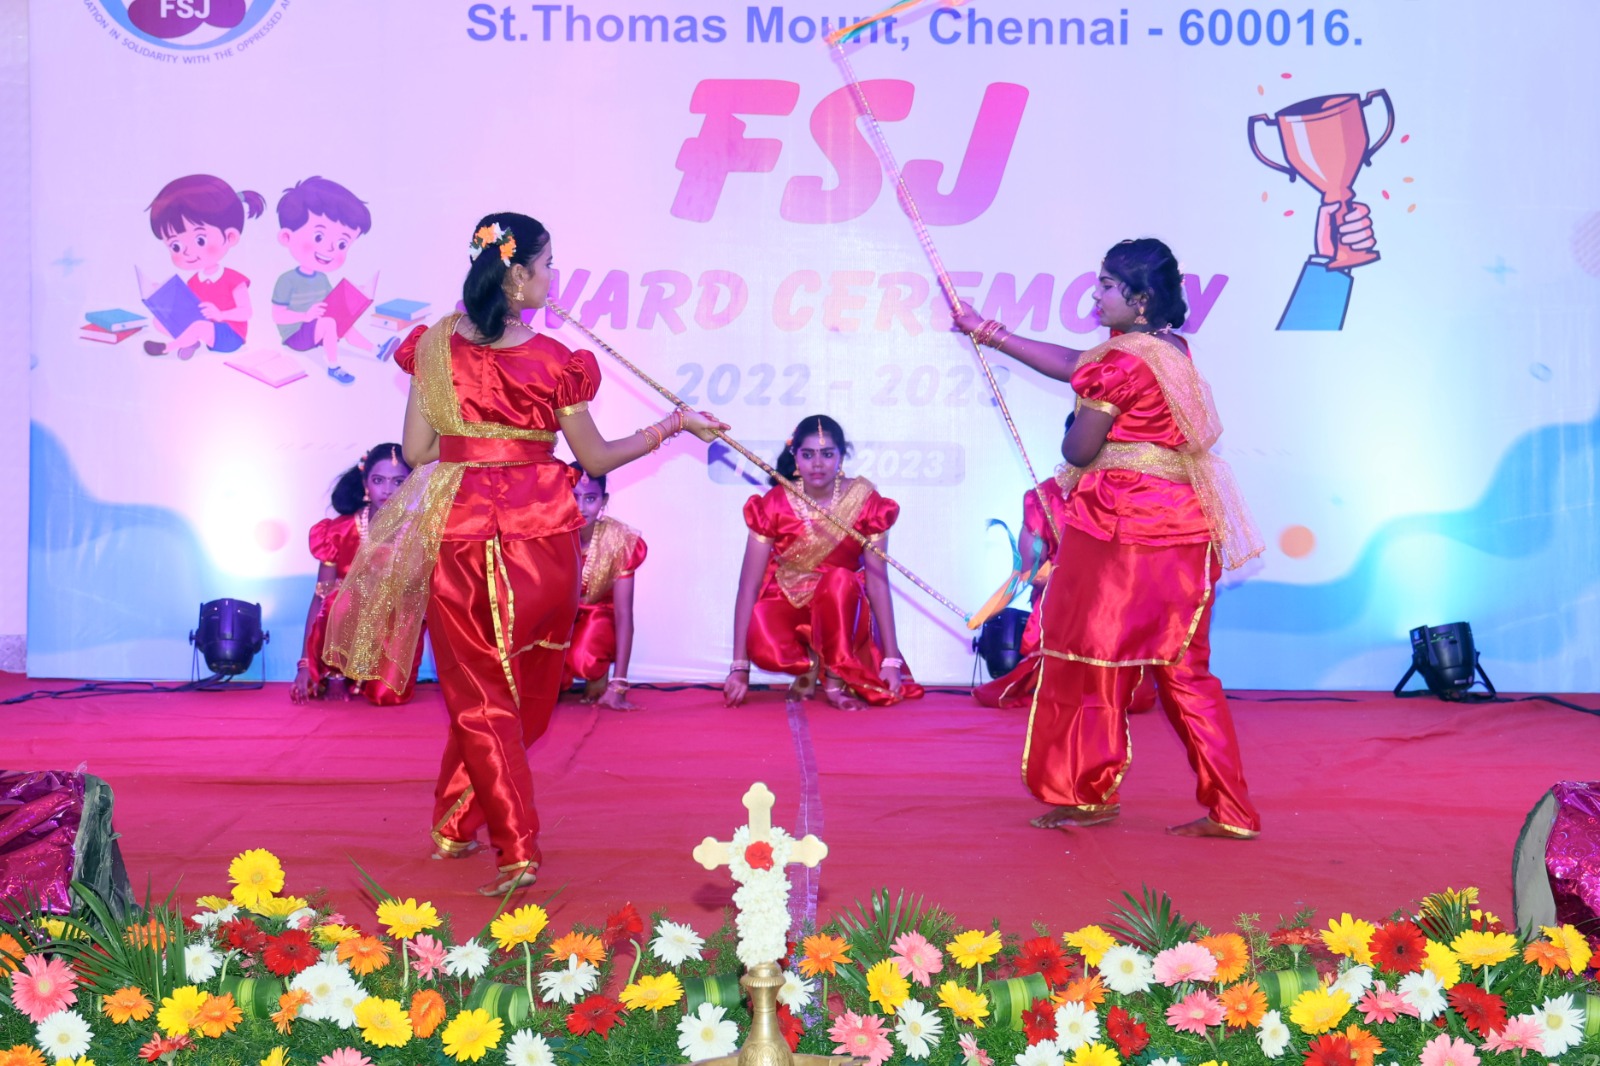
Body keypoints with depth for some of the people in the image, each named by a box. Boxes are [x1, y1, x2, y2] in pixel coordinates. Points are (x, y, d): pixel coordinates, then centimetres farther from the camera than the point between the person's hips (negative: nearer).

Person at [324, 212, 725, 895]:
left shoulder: (436, 346, -2)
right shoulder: (556, 362, -7)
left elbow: (414, 452, 1)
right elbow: (597, 458, 2)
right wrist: (674, 425, 13)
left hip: (457, 530, 1)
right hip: (542, 533, -1)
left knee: (478, 692, 8)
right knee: (523, 688, 17)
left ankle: (517, 851, 3)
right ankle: (458, 823, 28)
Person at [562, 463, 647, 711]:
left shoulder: (618, 541, -22)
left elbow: (623, 614, -20)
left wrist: (618, 686, -24)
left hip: (597, 615, -1)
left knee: (585, 658, -35)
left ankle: (598, 677, 2)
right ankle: (559, 679, 7)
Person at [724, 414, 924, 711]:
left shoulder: (864, 502, -12)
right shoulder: (774, 505, -13)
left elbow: (877, 582, -13)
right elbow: (748, 585, -15)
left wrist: (892, 660, -17)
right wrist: (740, 667, -20)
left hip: (840, 612, 0)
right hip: (786, 605, 0)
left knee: (839, 580, -36)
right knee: (765, 648, -35)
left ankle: (835, 680, -16)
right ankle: (809, 666, 1)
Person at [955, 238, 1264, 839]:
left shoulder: (1124, 360, -15)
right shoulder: (1169, 349, 13)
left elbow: (1078, 450, -13)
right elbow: (1072, 364, 20)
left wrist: (1079, 425, 12)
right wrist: (990, 333, 24)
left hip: (1121, 528, -9)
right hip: (1182, 527, 9)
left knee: (1091, 656, 6)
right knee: (1183, 667, 9)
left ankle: (1087, 794, 16)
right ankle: (1229, 809, 8)